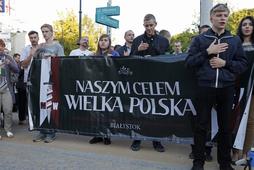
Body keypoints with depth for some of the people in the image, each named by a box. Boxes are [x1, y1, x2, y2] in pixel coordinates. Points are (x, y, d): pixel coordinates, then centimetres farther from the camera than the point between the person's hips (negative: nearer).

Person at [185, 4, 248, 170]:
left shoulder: (235, 40, 10)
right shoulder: (199, 39, 4)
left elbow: (244, 63, 8)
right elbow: (189, 62, -1)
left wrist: (225, 63, -8)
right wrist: (207, 52, -12)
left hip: (227, 88, 2)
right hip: (205, 87, -2)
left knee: (226, 126, 10)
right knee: (201, 125, 5)